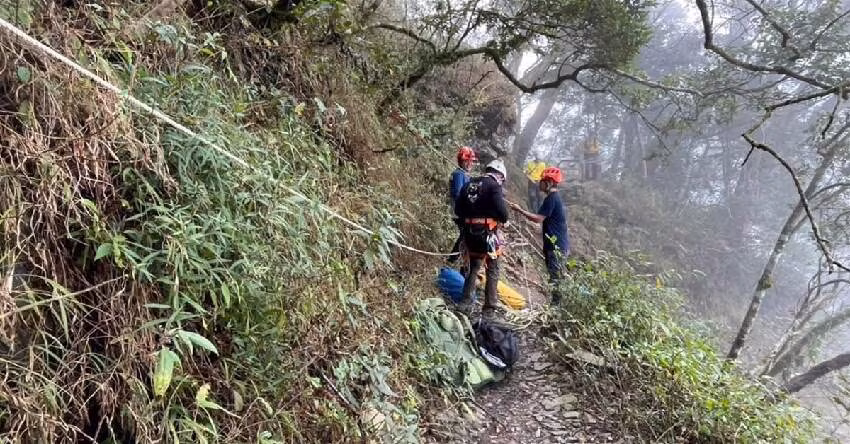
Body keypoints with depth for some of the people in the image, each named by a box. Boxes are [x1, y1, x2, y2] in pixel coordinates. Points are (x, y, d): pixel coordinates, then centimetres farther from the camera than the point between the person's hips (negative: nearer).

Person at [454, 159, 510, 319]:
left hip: (469, 232, 6)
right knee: (492, 271, 8)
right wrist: (504, 220, 1)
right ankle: (489, 309, 8)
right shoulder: (494, 186, -7)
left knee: (474, 267, 22)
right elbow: (501, 209, -19)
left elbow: (458, 209, 11)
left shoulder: (468, 184, 11)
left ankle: (465, 302, 19)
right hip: (488, 232, -6)